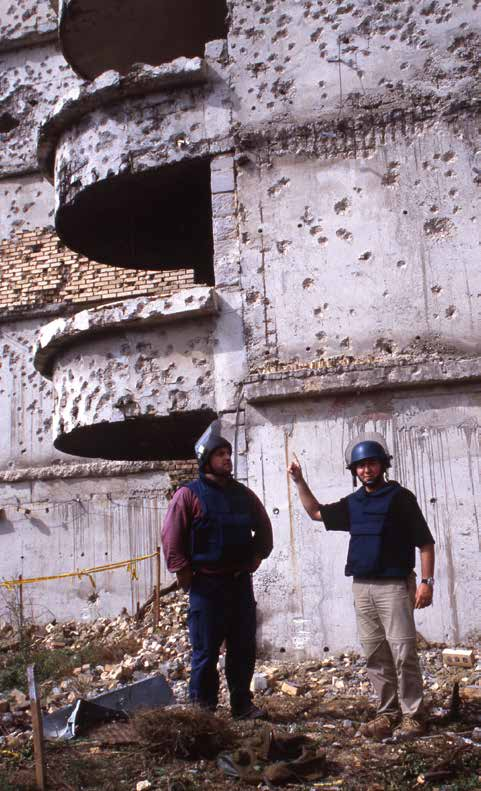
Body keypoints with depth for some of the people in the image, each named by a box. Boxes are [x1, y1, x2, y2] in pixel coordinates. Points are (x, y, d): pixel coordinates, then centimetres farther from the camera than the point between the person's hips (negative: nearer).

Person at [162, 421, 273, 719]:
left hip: (241, 582, 5)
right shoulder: (189, 495, -7)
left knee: (244, 649, 10)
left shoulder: (243, 494, 10)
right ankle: (203, 708, 13)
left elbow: (264, 529, 22)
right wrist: (185, 574, -11)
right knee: (206, 651, 1)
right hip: (207, 585, -5)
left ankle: (242, 705, 22)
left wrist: (255, 560, 13)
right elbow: (171, 538, -10)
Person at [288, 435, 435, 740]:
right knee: (376, 655, 9)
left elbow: (425, 543, -5)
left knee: (403, 653, -6)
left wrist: (427, 582, -13)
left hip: (394, 586, -6)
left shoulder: (400, 497, -5)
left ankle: (413, 715, 5)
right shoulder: (353, 503, 12)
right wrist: (300, 481, 14)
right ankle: (388, 713, 18)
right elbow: (316, 512, 23)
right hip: (362, 588, 6)